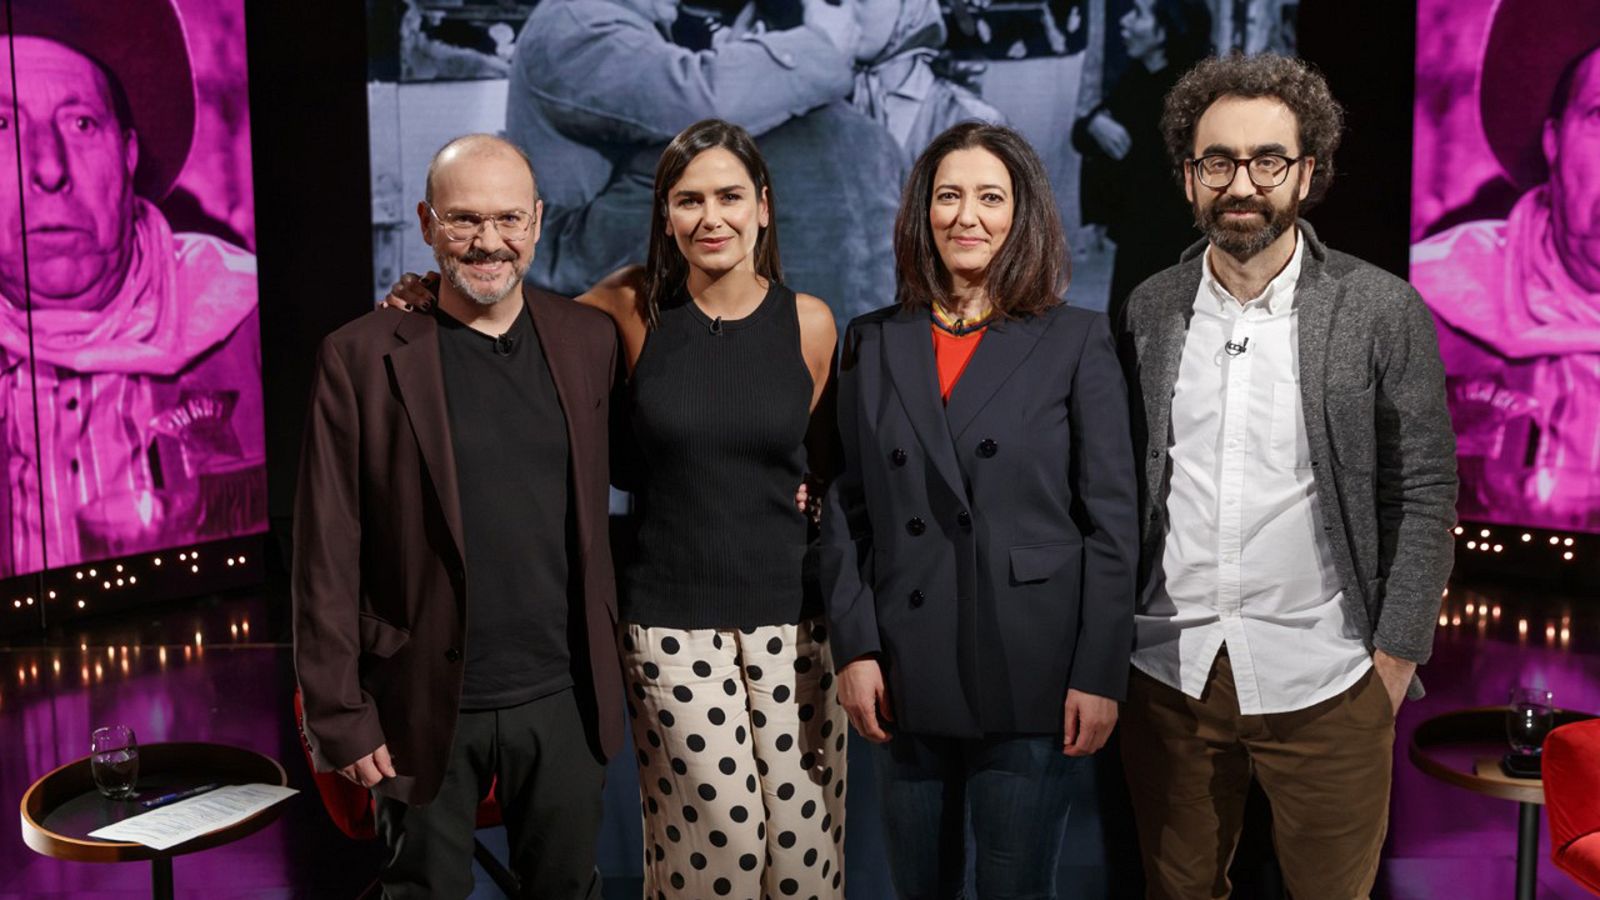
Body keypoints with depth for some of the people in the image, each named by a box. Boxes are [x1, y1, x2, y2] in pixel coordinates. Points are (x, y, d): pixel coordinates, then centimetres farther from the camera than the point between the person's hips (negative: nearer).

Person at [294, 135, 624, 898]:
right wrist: (339, 715, -7)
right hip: (427, 709, -2)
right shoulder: (362, 357, -8)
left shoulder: (589, 340, 2)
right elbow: (327, 557, -7)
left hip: (564, 700, 3)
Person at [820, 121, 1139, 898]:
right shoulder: (873, 342, 7)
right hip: (909, 676, 3)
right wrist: (854, 648, -2)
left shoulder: (1077, 341, 0)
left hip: (1031, 677, -2)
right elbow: (845, 509, 6)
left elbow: (1111, 519, -3)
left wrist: (1100, 674, -7)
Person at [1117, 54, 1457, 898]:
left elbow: (1423, 493, -3)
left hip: (1323, 683, -2)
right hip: (1166, 673, 2)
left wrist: (1395, 657, -6)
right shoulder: (1148, 310, 2)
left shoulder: (1384, 311, -5)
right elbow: (1123, 483, 7)